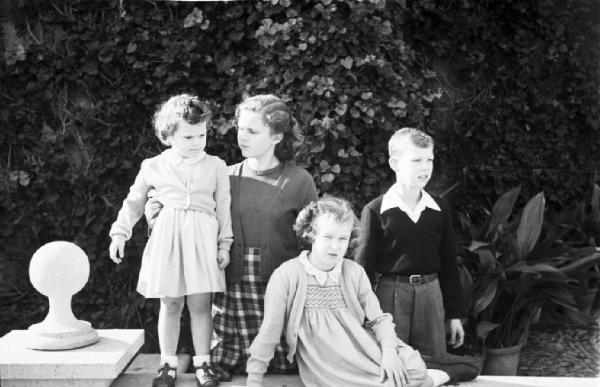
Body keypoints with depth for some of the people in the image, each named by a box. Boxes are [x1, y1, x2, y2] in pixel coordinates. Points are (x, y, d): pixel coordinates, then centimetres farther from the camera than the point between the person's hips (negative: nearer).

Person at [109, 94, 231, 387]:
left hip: (202, 238, 0)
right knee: (170, 304, 5)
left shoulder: (216, 167, 5)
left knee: (200, 303, 1)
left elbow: (223, 207, 7)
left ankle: (203, 363, 13)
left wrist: (224, 243, 3)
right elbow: (134, 202, 14)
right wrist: (119, 232, 5)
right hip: (166, 238, 0)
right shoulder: (153, 167, 6)